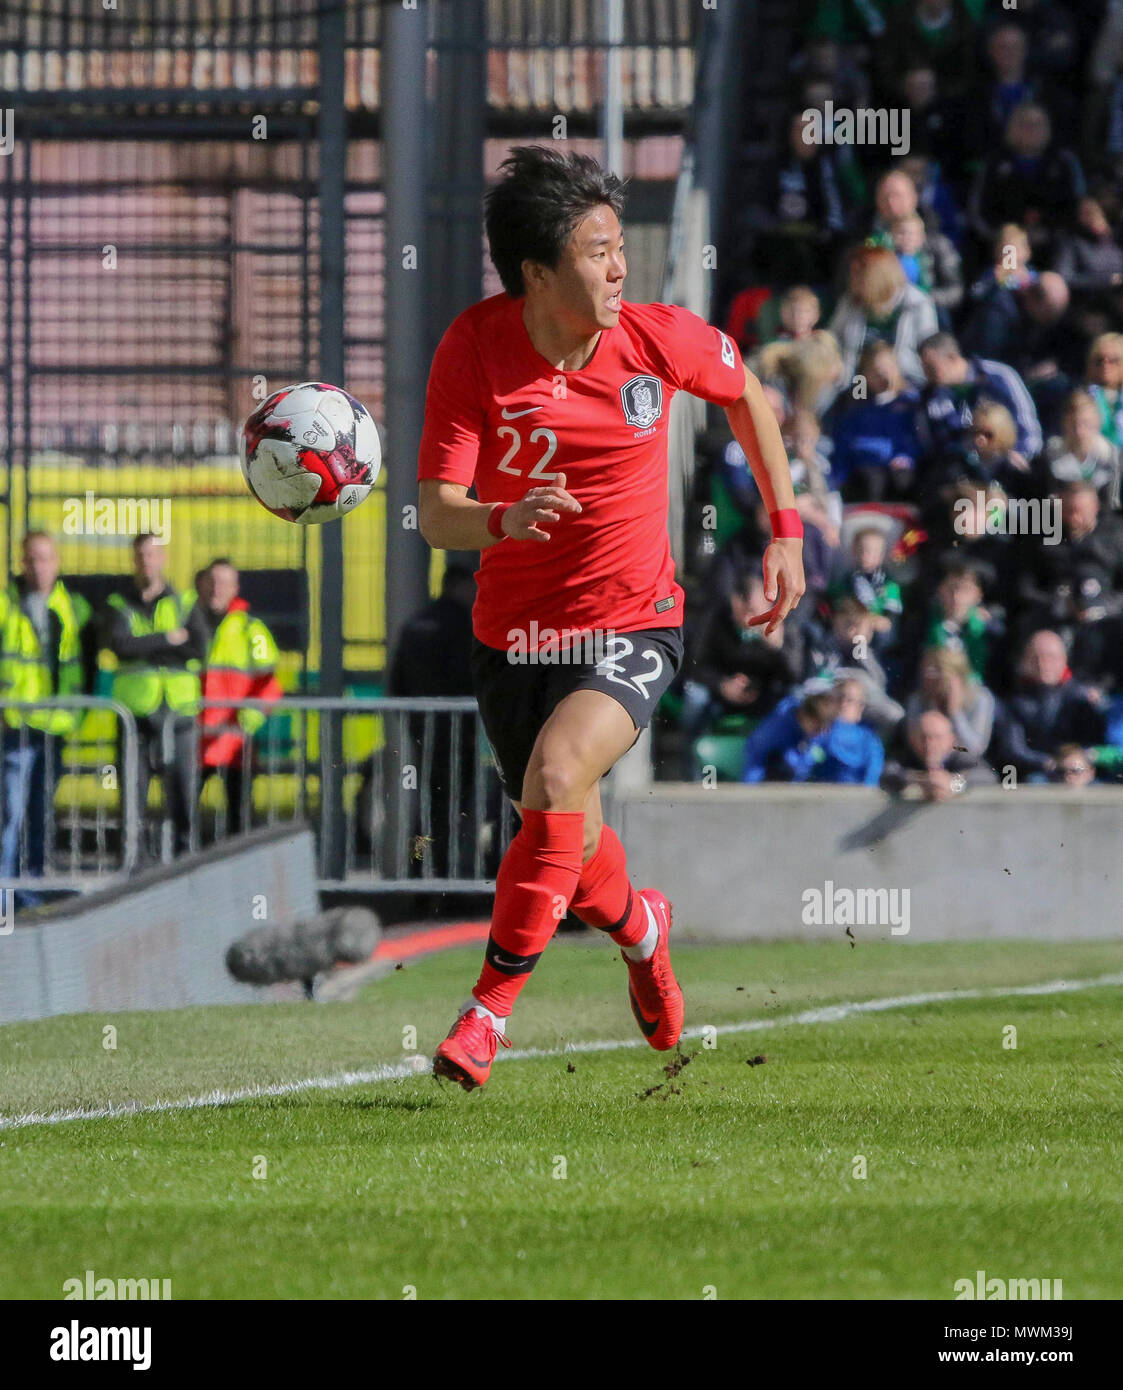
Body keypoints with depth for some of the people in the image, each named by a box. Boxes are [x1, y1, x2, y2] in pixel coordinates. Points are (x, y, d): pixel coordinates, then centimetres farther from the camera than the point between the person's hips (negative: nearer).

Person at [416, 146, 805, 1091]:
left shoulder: (659, 340, -11)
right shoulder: (474, 349, -14)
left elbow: (747, 394, 12)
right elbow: (438, 515, -17)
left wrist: (785, 532, 11)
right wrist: (503, 520, -39)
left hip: (631, 626, -2)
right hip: (513, 633, 2)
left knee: (557, 775, -28)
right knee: (569, 843, 14)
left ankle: (490, 1010, -19)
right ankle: (639, 927, 52)